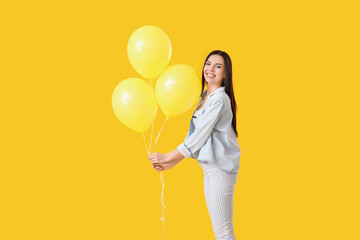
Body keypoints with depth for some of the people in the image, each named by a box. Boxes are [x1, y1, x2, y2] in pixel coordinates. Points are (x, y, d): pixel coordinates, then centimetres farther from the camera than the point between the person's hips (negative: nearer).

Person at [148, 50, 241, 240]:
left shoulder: (220, 98, -14)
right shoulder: (206, 96, 15)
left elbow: (200, 135, -16)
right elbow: (194, 134, 16)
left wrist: (169, 157, -10)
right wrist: (171, 163, 10)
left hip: (219, 167, -10)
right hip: (211, 167, 10)